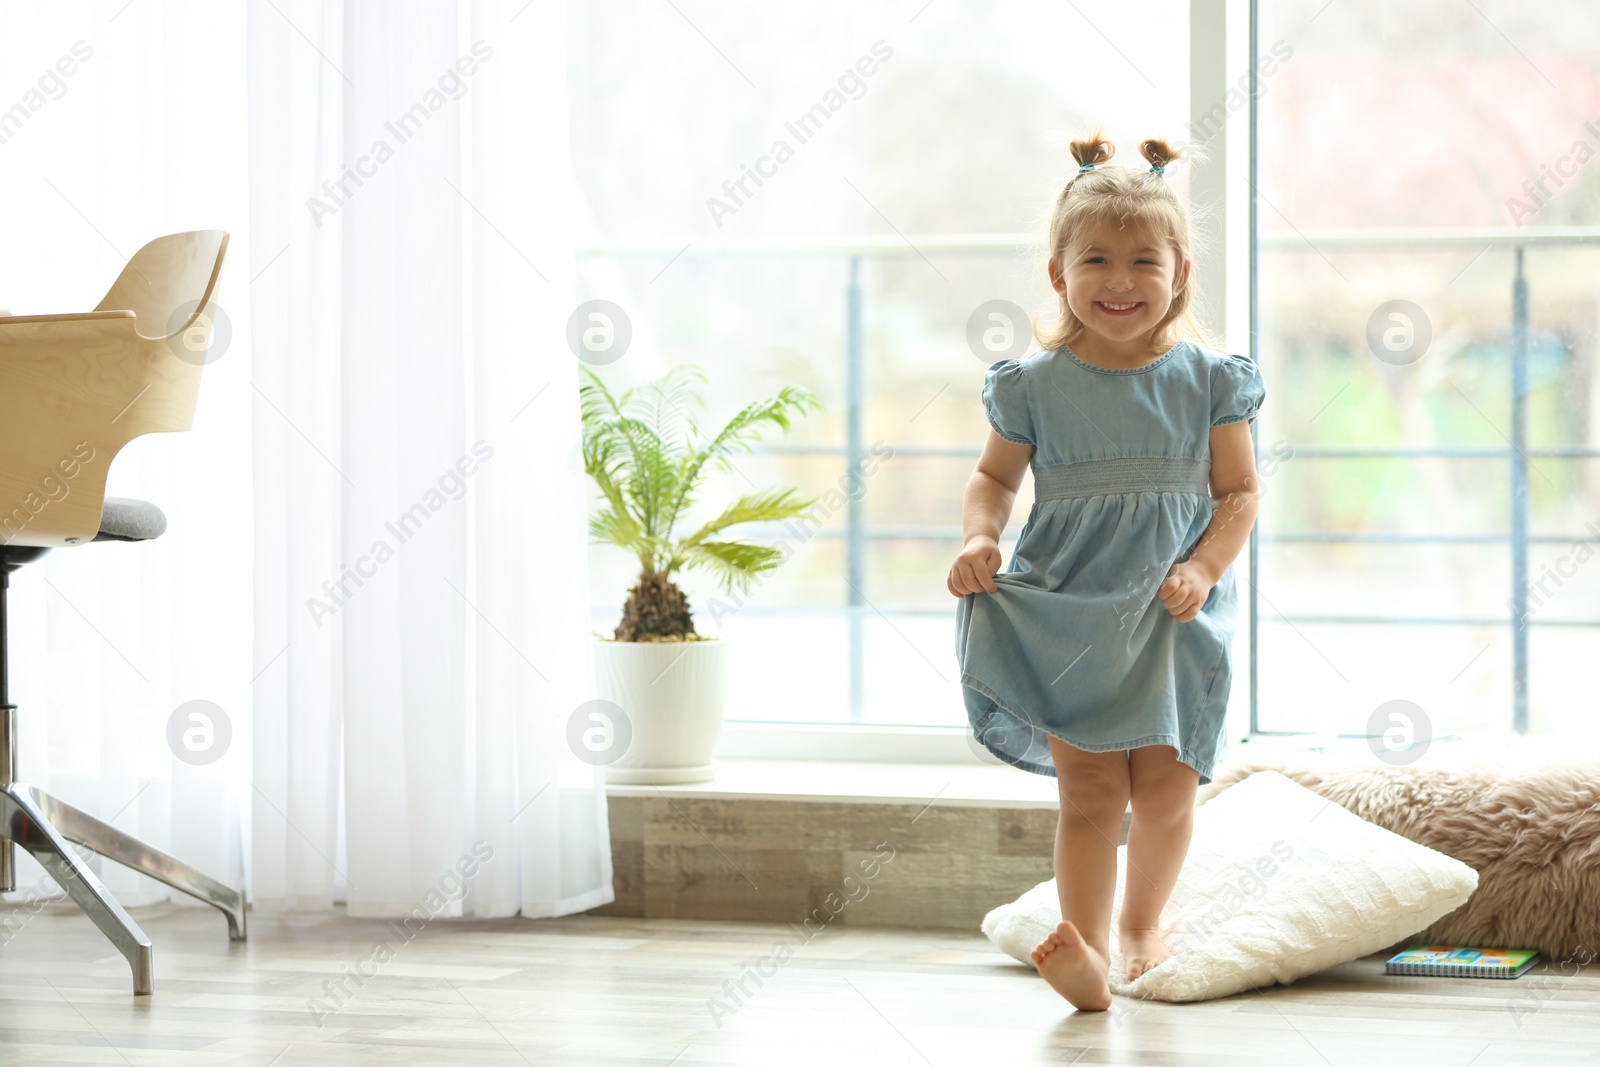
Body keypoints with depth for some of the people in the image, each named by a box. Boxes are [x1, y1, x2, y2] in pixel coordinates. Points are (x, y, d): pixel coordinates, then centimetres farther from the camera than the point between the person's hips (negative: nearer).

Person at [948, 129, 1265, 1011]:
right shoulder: (1035, 384, -1)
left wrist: (1203, 568, -14)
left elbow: (1238, 493, 2)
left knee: (1165, 784, 4)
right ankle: (1083, 955, -11)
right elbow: (994, 477, 9)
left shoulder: (1209, 379, -1)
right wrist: (978, 538, -11)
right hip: (1063, 612, -1)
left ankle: (1140, 925, 27)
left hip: (1172, 616, 1)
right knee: (1089, 787, -5)